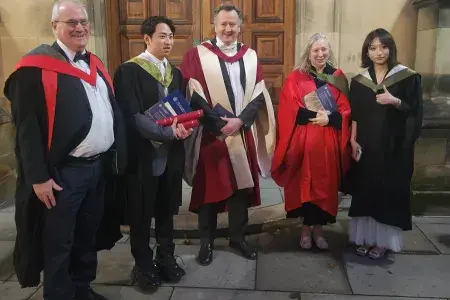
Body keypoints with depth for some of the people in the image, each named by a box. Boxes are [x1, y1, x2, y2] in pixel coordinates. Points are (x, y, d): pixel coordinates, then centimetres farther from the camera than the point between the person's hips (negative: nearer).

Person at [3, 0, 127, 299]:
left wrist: (116, 155, 11)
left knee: (88, 235, 19)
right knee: (58, 244, 6)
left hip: (99, 165, 7)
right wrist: (38, 177, -16)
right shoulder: (36, 67, -10)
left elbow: (112, 111, 17)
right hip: (62, 172, -7)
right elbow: (27, 127, -13)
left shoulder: (95, 64, 13)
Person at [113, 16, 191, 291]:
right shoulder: (129, 71, -9)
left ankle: (166, 257, 33)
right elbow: (132, 117, -17)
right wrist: (167, 131, -25)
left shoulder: (175, 73, 11)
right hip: (143, 154, -5)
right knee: (142, 213, 9)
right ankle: (144, 264, 27)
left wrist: (183, 126, -10)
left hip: (171, 154, 5)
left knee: (166, 210, 16)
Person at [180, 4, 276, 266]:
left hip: (243, 134, 3)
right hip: (210, 134, -3)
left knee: (242, 186, 9)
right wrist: (220, 123, -14)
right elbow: (194, 96, -8)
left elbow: (259, 95, 4)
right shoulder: (197, 55, 0)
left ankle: (238, 237, 25)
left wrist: (240, 120, -11)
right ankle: (207, 242, 19)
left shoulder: (250, 56, 11)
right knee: (209, 187, 4)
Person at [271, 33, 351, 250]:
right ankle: (306, 229, 17)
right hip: (303, 142, -2)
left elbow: (345, 110, 4)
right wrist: (315, 115, -17)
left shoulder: (338, 78, 9)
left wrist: (329, 118, -15)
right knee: (304, 183, 1)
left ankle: (318, 229, 21)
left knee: (325, 185, 7)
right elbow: (290, 111, -7)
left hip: (328, 143, 3)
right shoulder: (295, 78, 1)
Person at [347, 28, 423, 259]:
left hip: (394, 146, -2)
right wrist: (353, 140, -3)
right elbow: (355, 115, 6)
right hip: (366, 145, 3)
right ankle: (366, 237, 17)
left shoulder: (407, 77, -2)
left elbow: (415, 111, -3)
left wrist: (395, 101, -20)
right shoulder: (359, 81, 7)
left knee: (389, 189, 1)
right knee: (366, 189, 5)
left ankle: (383, 240, 14)